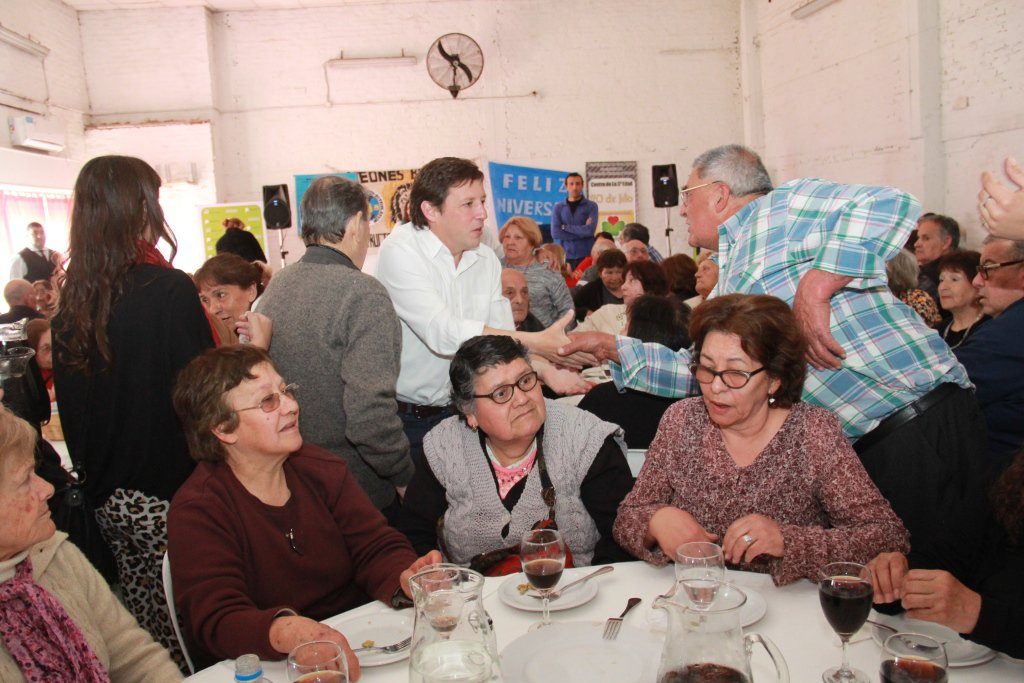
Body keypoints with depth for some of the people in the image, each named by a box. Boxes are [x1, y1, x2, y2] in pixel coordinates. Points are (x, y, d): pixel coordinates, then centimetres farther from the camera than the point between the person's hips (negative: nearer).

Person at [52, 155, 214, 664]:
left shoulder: (72, 301, 4)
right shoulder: (170, 290, -17)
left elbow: (70, 404, 12)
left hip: (109, 501, 7)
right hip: (170, 497, -7)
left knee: (147, 631, 19)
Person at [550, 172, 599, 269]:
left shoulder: (591, 206, 5)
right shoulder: (558, 207, 8)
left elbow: (590, 230, -10)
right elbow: (555, 233, -6)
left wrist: (565, 227, -5)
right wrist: (582, 232, -9)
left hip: (586, 256, -1)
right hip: (564, 256, 1)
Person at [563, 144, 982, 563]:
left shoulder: (781, 209, -6)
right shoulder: (730, 288, 20)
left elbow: (888, 206, -21)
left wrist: (815, 288, -24)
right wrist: (613, 348, 20)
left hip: (924, 429, -9)